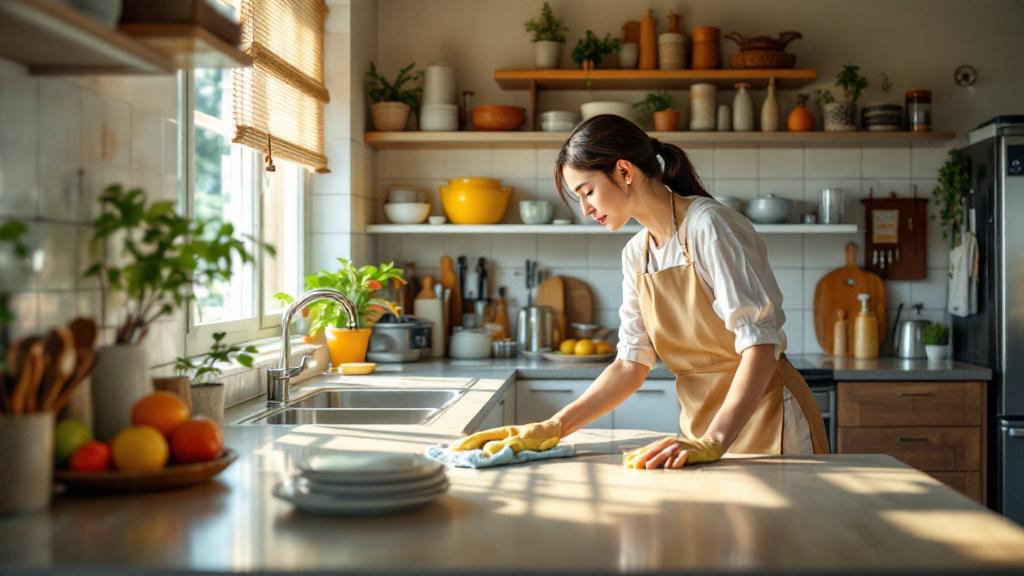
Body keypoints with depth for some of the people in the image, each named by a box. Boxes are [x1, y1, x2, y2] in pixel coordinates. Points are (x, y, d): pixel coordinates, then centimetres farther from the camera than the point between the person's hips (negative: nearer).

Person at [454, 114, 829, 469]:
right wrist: (553, 429, -8)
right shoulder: (636, 254, 5)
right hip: (704, 425, 6)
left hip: (764, 414, -6)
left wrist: (713, 441, -34)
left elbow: (759, 344, -23)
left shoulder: (709, 226, -17)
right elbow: (631, 364, 2)